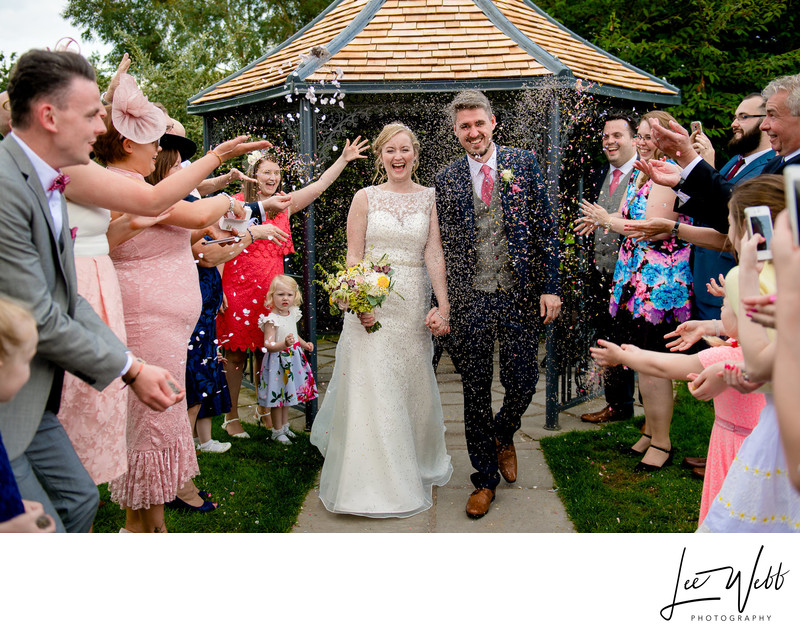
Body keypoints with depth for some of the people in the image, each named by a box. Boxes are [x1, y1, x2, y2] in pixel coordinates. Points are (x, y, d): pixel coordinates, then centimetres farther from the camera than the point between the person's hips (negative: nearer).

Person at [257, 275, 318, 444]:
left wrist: (304, 344, 13)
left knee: (288, 393, 19)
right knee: (278, 395, 1)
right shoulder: (271, 319, -19)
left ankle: (284, 426, 34)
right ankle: (277, 431, 15)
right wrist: (284, 344, -41)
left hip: (293, 359, 8)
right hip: (278, 361, -8)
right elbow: (268, 345, -26)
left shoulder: (293, 314, 5)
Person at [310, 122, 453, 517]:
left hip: (413, 305, 2)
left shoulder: (429, 198, 7)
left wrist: (443, 307, -11)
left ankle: (414, 473, 29)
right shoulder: (365, 198, 3)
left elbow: (434, 255, -1)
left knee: (412, 385, 9)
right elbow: (353, 256, -1)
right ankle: (371, 482, 10)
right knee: (370, 385, -2)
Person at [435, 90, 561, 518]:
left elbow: (546, 228, 2)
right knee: (475, 393, 7)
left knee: (522, 384, 4)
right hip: (470, 301, 1)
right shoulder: (446, 179, 5)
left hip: (520, 295, 0)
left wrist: (550, 287, -5)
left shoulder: (523, 163, 4)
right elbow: (442, 247, 7)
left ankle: (503, 434, 38)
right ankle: (486, 479, 23)